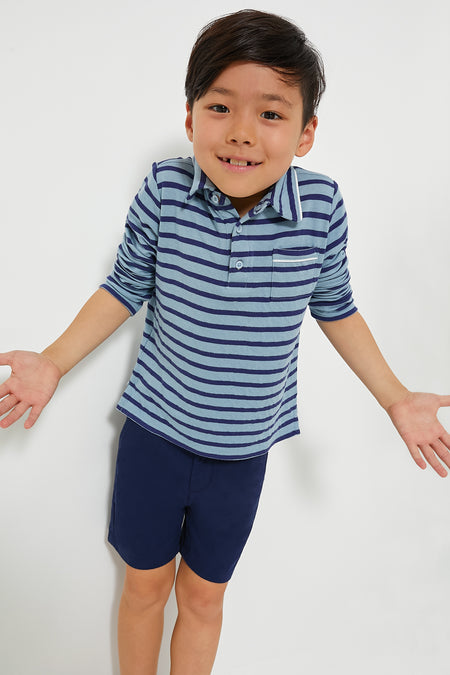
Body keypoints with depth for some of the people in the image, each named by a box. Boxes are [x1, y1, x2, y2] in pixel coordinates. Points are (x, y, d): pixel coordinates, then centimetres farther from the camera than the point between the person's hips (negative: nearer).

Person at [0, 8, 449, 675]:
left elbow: (334, 307, 1)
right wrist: (53, 363, -8)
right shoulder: (163, 190, -16)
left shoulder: (323, 205, -14)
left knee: (204, 594, 20)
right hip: (154, 431, 0)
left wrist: (397, 399, 1)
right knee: (145, 582, 20)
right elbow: (125, 288, -2)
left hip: (242, 450, 0)